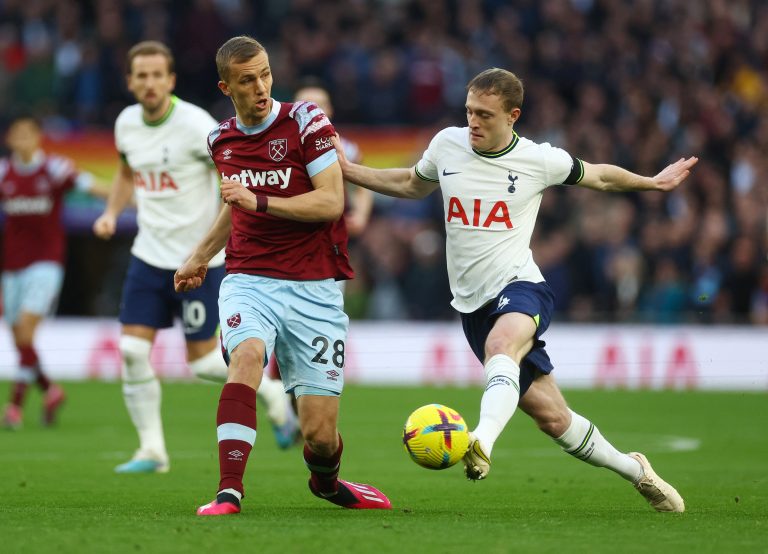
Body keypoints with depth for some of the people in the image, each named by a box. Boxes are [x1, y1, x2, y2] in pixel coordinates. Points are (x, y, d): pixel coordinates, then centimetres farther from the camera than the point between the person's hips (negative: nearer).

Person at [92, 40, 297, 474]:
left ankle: (271, 392, 25)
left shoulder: (196, 125, -17)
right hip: (149, 256, 6)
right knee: (132, 351, -6)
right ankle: (152, 450, 4)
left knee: (202, 360, -2)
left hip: (200, 260, -6)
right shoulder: (127, 123, 3)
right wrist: (112, 212, 6)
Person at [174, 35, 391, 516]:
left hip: (313, 288, -3)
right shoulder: (221, 140, 10)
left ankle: (326, 481, 32)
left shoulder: (307, 121, -5)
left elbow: (331, 202, -13)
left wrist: (260, 202, -21)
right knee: (246, 355, -32)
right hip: (249, 281, 3)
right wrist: (201, 257, 40)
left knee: (319, 431, -4)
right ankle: (230, 490, -36)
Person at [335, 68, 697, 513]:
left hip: (520, 285, -3)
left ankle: (482, 444, -62)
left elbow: (599, 176, 17)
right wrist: (348, 171, 19)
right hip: (473, 303, 3)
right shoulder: (448, 144, 5)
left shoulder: (539, 160, -3)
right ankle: (634, 469, 24)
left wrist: (652, 182, 15)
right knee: (552, 418, 2)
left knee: (500, 343, -41)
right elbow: (413, 185, 25)